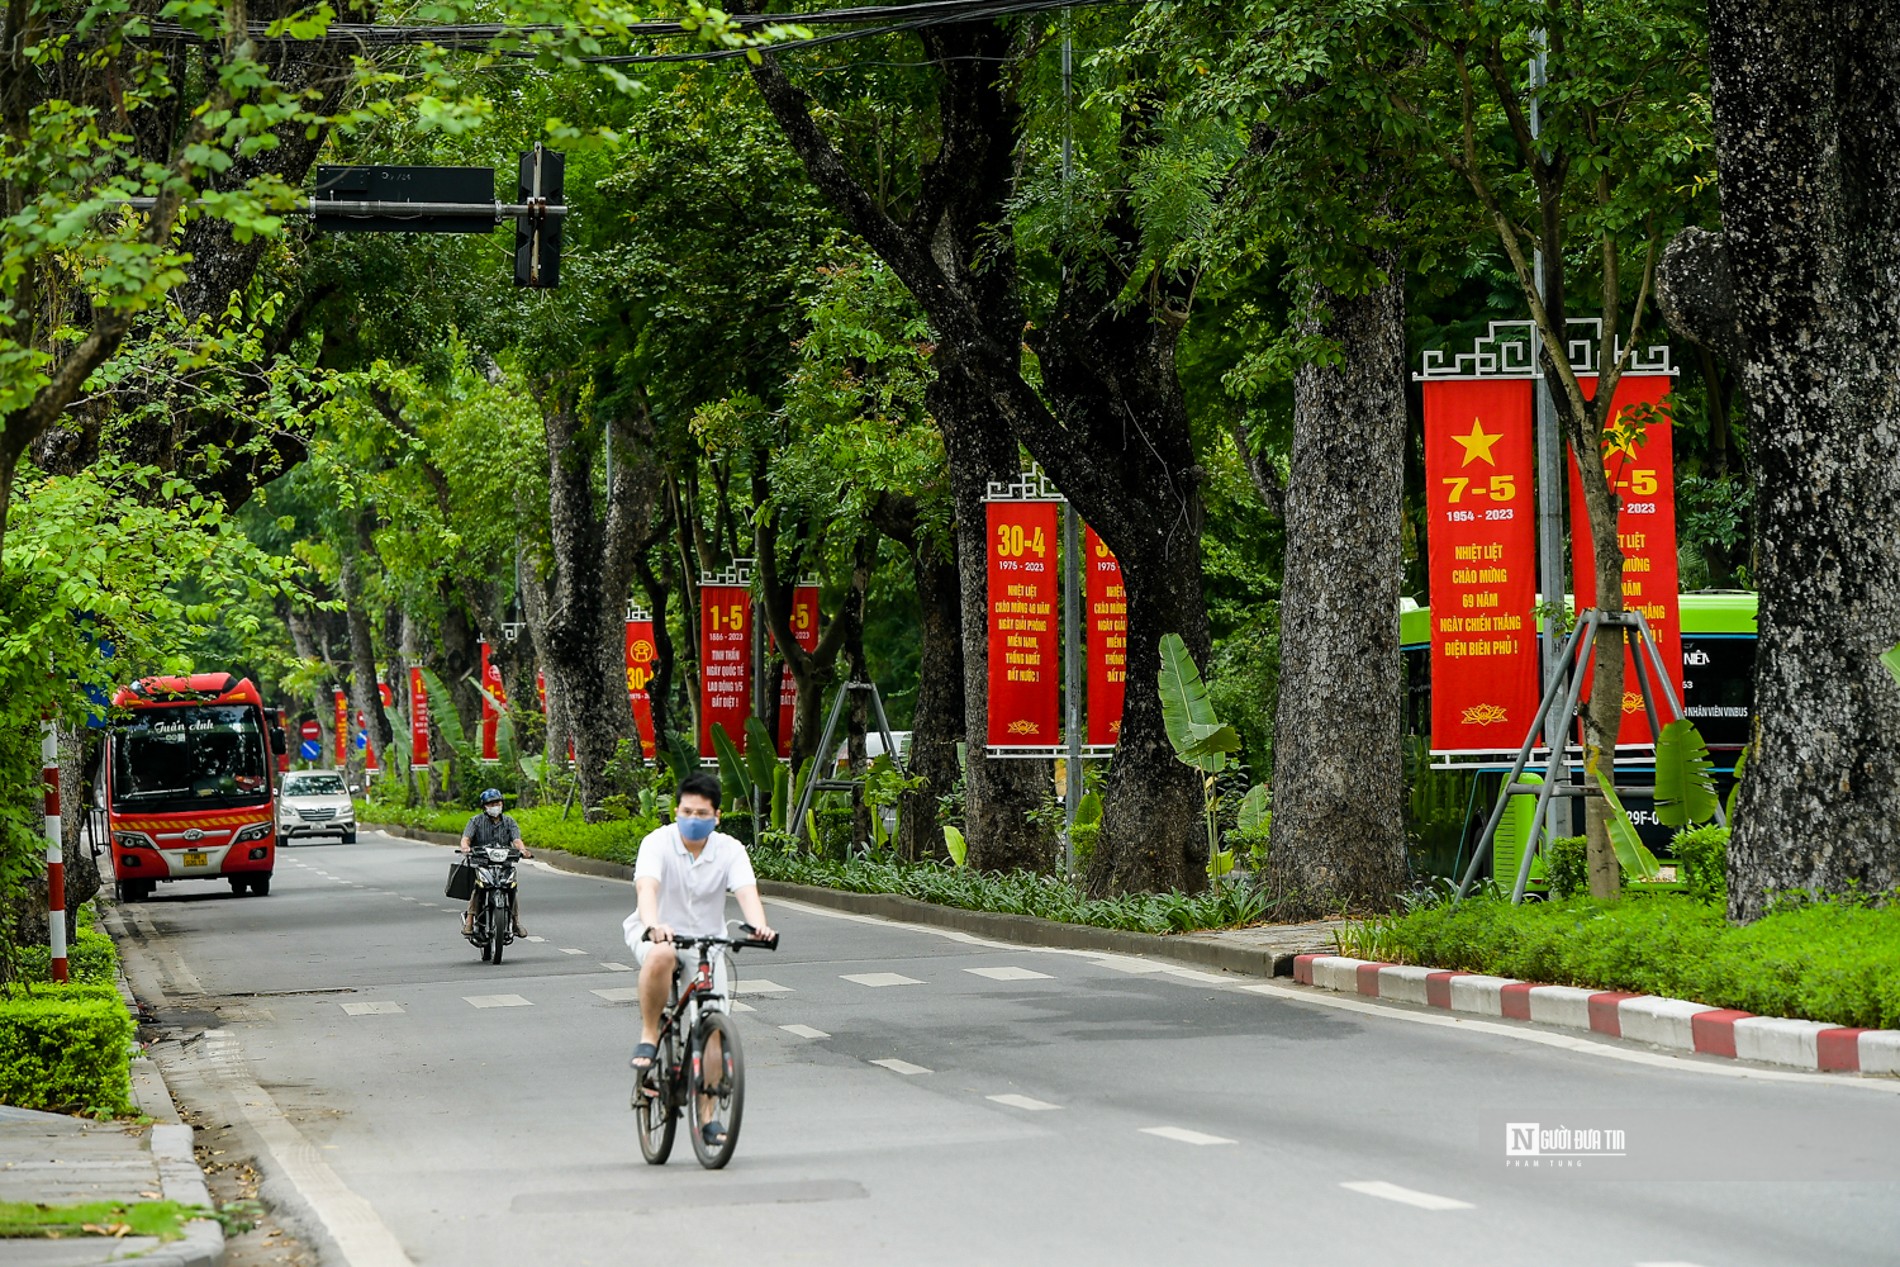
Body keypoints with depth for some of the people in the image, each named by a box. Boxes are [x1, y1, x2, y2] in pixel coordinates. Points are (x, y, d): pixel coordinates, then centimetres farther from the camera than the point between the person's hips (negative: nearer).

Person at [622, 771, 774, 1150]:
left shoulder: (730, 850, -8)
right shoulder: (658, 843, -15)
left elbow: (747, 892, -23)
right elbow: (647, 886, -32)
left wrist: (758, 925, -45)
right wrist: (653, 925, -53)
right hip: (657, 936, -3)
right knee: (662, 956, -40)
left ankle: (707, 1115, 4)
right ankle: (649, 1036, -19)